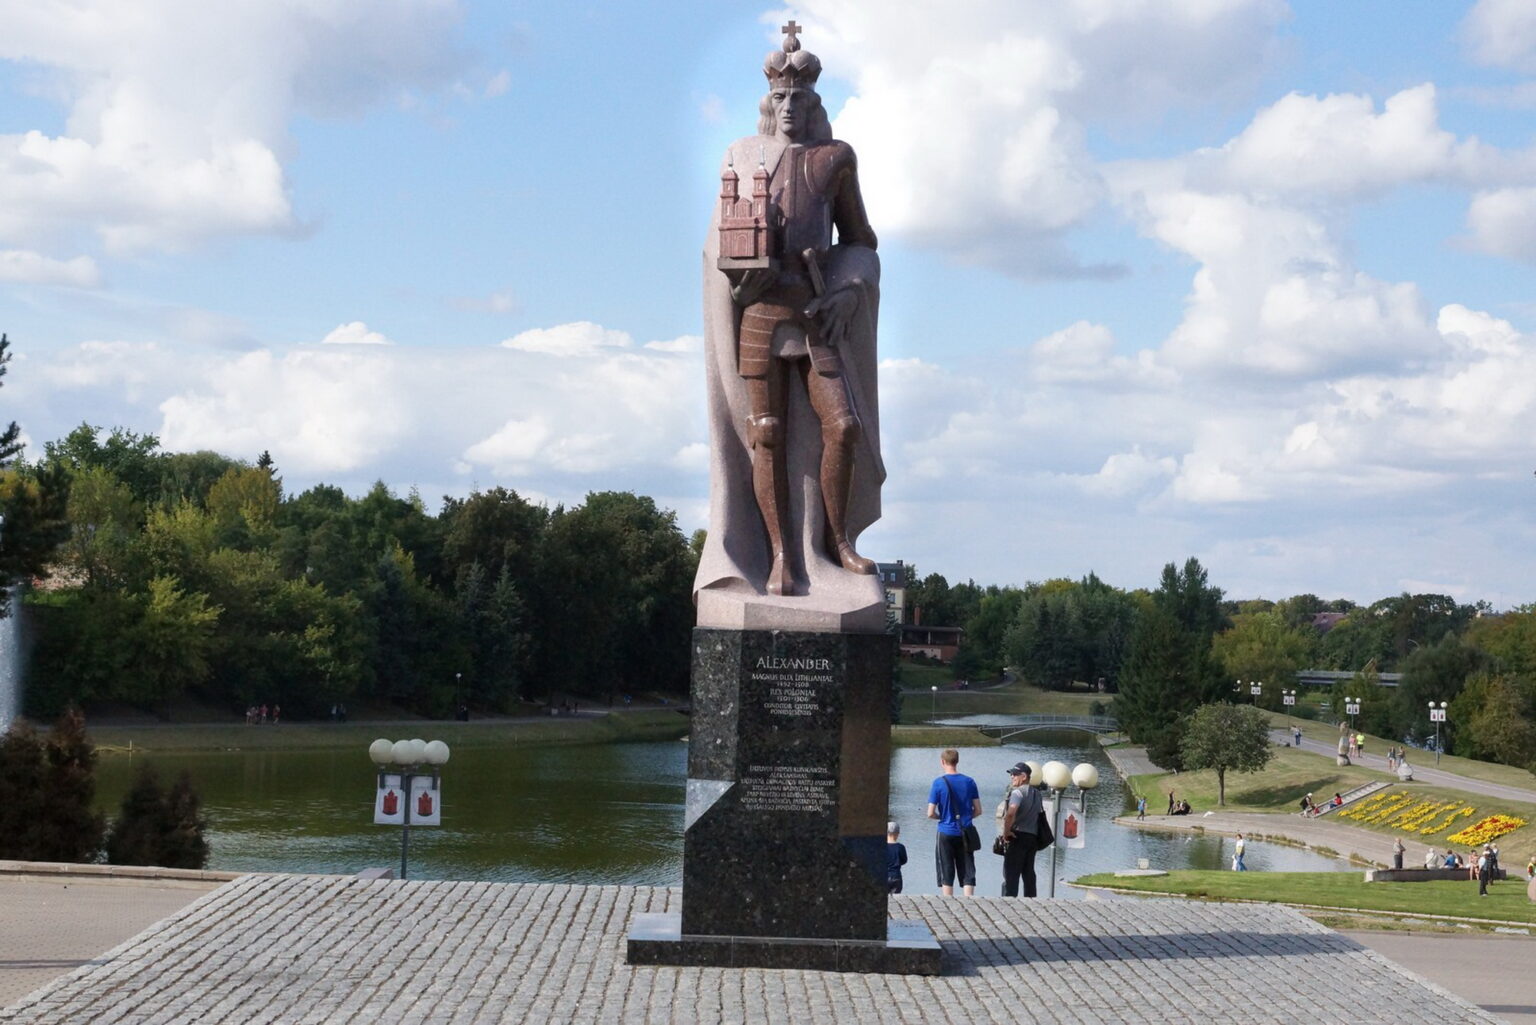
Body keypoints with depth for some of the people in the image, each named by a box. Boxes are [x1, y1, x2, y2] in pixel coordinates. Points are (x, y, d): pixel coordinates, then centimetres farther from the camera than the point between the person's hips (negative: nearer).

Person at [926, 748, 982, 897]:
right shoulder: (969, 782, 1)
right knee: (968, 873, 5)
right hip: (965, 834, 2)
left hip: (945, 833, -2)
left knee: (946, 875, 5)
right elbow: (978, 810, 3)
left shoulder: (939, 783, -8)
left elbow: (931, 813, -10)